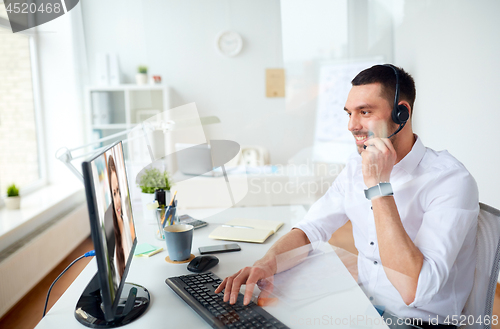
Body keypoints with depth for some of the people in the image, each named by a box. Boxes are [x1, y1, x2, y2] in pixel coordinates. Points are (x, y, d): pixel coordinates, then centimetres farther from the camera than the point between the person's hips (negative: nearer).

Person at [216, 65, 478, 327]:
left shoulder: (452, 181, -21)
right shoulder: (358, 165, 1)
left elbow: (414, 290, -29)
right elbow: (311, 227, 0)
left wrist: (379, 186, -30)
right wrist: (268, 261, -19)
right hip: (364, 307, 6)